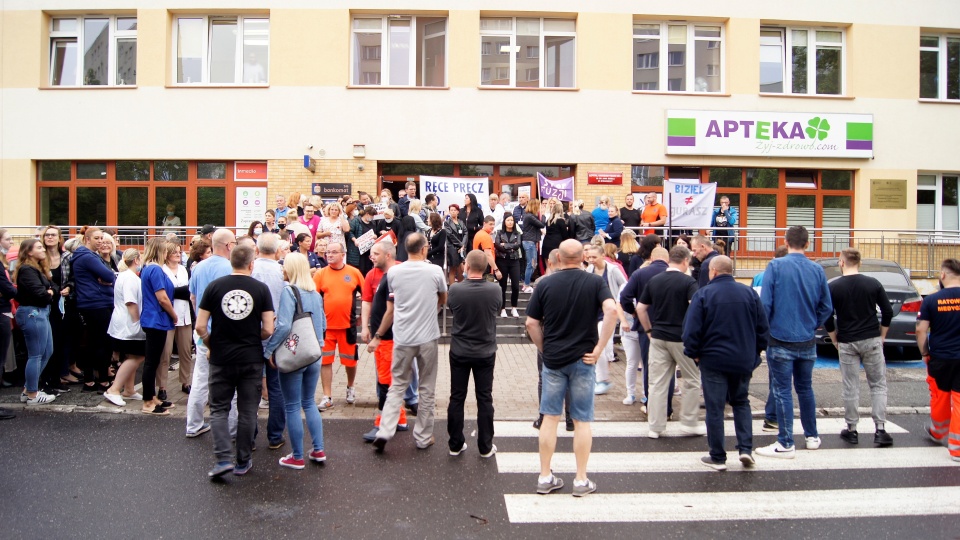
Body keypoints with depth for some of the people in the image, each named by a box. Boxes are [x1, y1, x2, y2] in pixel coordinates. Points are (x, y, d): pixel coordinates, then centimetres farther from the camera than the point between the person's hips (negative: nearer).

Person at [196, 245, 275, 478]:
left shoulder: (214, 286, -5)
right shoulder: (261, 288, -6)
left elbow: (200, 326, -7)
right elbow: (268, 330, -9)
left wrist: (212, 345, 10)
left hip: (221, 359, 0)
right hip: (252, 359, 0)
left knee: (219, 409, 12)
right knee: (247, 411, 11)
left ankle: (224, 458, 1)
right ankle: (243, 462, 19)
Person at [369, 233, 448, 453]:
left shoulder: (393, 272, -2)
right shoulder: (435, 271, -6)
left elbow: (391, 309, 5)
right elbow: (443, 299, 11)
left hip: (402, 338, 1)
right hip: (427, 337, -1)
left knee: (397, 385, 13)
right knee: (427, 389, 10)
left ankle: (384, 433, 2)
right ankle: (423, 437, 18)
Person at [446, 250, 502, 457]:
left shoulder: (455, 290, -17)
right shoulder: (494, 290, -16)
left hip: (459, 352, 0)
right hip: (486, 352, 0)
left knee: (457, 398, 12)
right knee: (484, 399, 10)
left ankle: (455, 444, 21)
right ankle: (485, 446, 19)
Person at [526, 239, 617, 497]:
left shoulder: (545, 284, 0)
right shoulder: (595, 282, -4)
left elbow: (531, 323, -1)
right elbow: (611, 310, -20)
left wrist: (544, 348, 10)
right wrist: (599, 348, -15)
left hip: (553, 359, 1)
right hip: (582, 359, -1)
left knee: (550, 417, 9)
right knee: (582, 420, 8)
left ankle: (545, 477, 16)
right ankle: (581, 480, 15)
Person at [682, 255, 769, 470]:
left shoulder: (703, 294, -10)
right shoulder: (749, 293, 0)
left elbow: (691, 329, -13)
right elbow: (763, 327, 4)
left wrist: (694, 354, 1)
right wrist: (755, 351, 16)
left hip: (713, 360, -4)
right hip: (744, 361, 4)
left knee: (715, 408, 4)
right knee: (741, 402, 21)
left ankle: (717, 458, 11)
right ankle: (746, 448, 11)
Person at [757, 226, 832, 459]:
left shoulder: (776, 266, -11)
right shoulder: (817, 270, 0)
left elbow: (765, 303, -14)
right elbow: (826, 308, 4)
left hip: (781, 339, -4)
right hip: (807, 341, 4)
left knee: (783, 391, 2)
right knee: (805, 388, 19)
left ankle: (786, 444, 7)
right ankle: (812, 436, 31)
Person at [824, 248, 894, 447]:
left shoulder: (833, 287, -6)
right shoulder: (873, 283, -1)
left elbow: (827, 318, -6)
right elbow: (888, 312, 0)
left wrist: (835, 340, 7)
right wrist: (881, 336, 12)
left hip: (847, 343, -1)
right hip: (872, 341, 1)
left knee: (850, 388, 6)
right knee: (878, 385, 10)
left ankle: (852, 430, 13)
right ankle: (880, 429, 4)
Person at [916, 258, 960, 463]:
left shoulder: (931, 300, -8)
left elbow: (921, 330, -8)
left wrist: (925, 353, 4)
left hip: (939, 358, 0)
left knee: (940, 397, 17)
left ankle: (939, 433, 38)